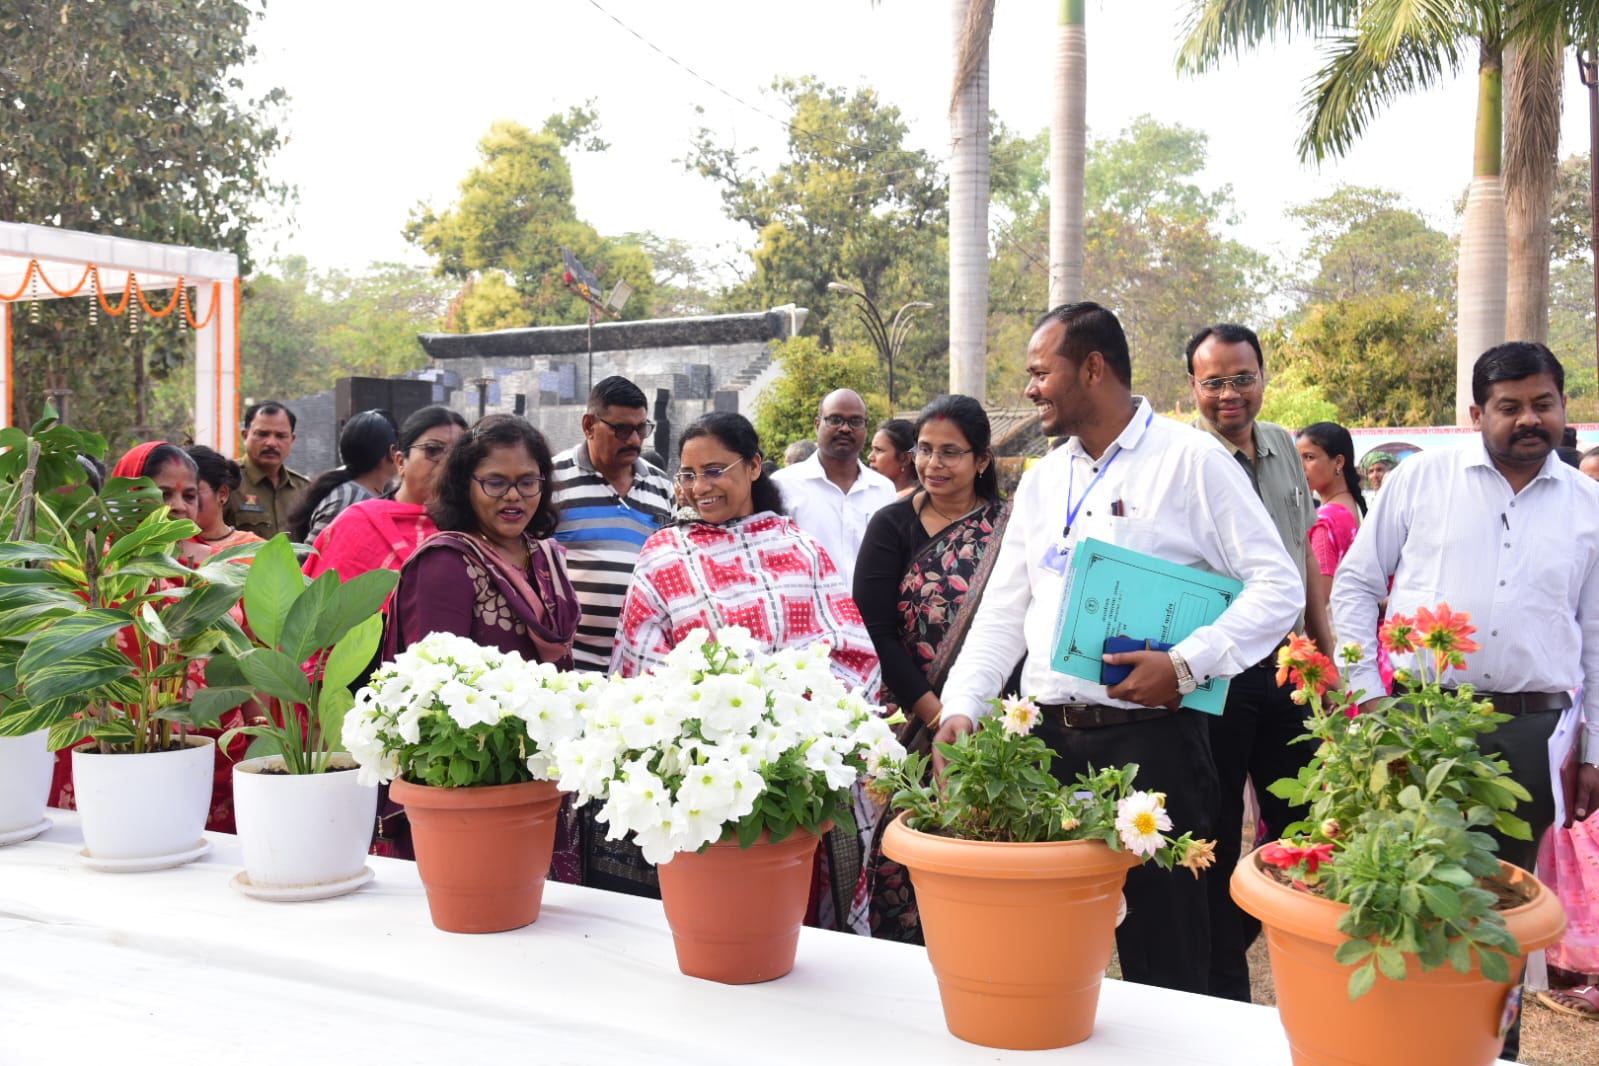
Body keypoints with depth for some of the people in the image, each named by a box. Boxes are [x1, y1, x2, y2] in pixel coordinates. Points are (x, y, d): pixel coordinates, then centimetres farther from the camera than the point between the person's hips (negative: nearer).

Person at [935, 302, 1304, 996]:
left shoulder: (1191, 460, -4)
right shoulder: (1041, 480, 15)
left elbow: (1279, 587, -8)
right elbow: (1002, 612, 15)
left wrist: (1185, 665, -19)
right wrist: (961, 706, 2)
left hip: (1148, 737, -6)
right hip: (1046, 739, 6)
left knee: (1163, 955, 3)